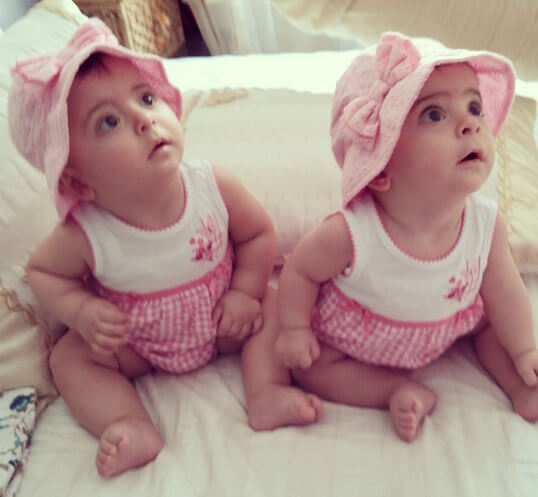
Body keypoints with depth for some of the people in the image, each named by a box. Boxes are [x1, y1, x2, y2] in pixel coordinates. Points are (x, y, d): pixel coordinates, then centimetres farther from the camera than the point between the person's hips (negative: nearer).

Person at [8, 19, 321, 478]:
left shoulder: (214, 187, -26)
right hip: (133, 341, 0)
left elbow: (258, 234, -9)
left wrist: (245, 292, -19)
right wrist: (82, 313, -25)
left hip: (221, 321, 1)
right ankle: (135, 429, -18)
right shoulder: (85, 235, -29)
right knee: (69, 359, -13)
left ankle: (266, 393, -11)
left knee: (271, 305, -14)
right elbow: (42, 271, -9)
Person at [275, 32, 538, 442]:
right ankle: (400, 390, -1)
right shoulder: (352, 235, -40)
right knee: (312, 367, -12)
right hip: (357, 338, -3)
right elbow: (300, 270, -21)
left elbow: (503, 290, -9)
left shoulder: (487, 223, -27)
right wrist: (294, 329, -14)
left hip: (450, 326, 3)